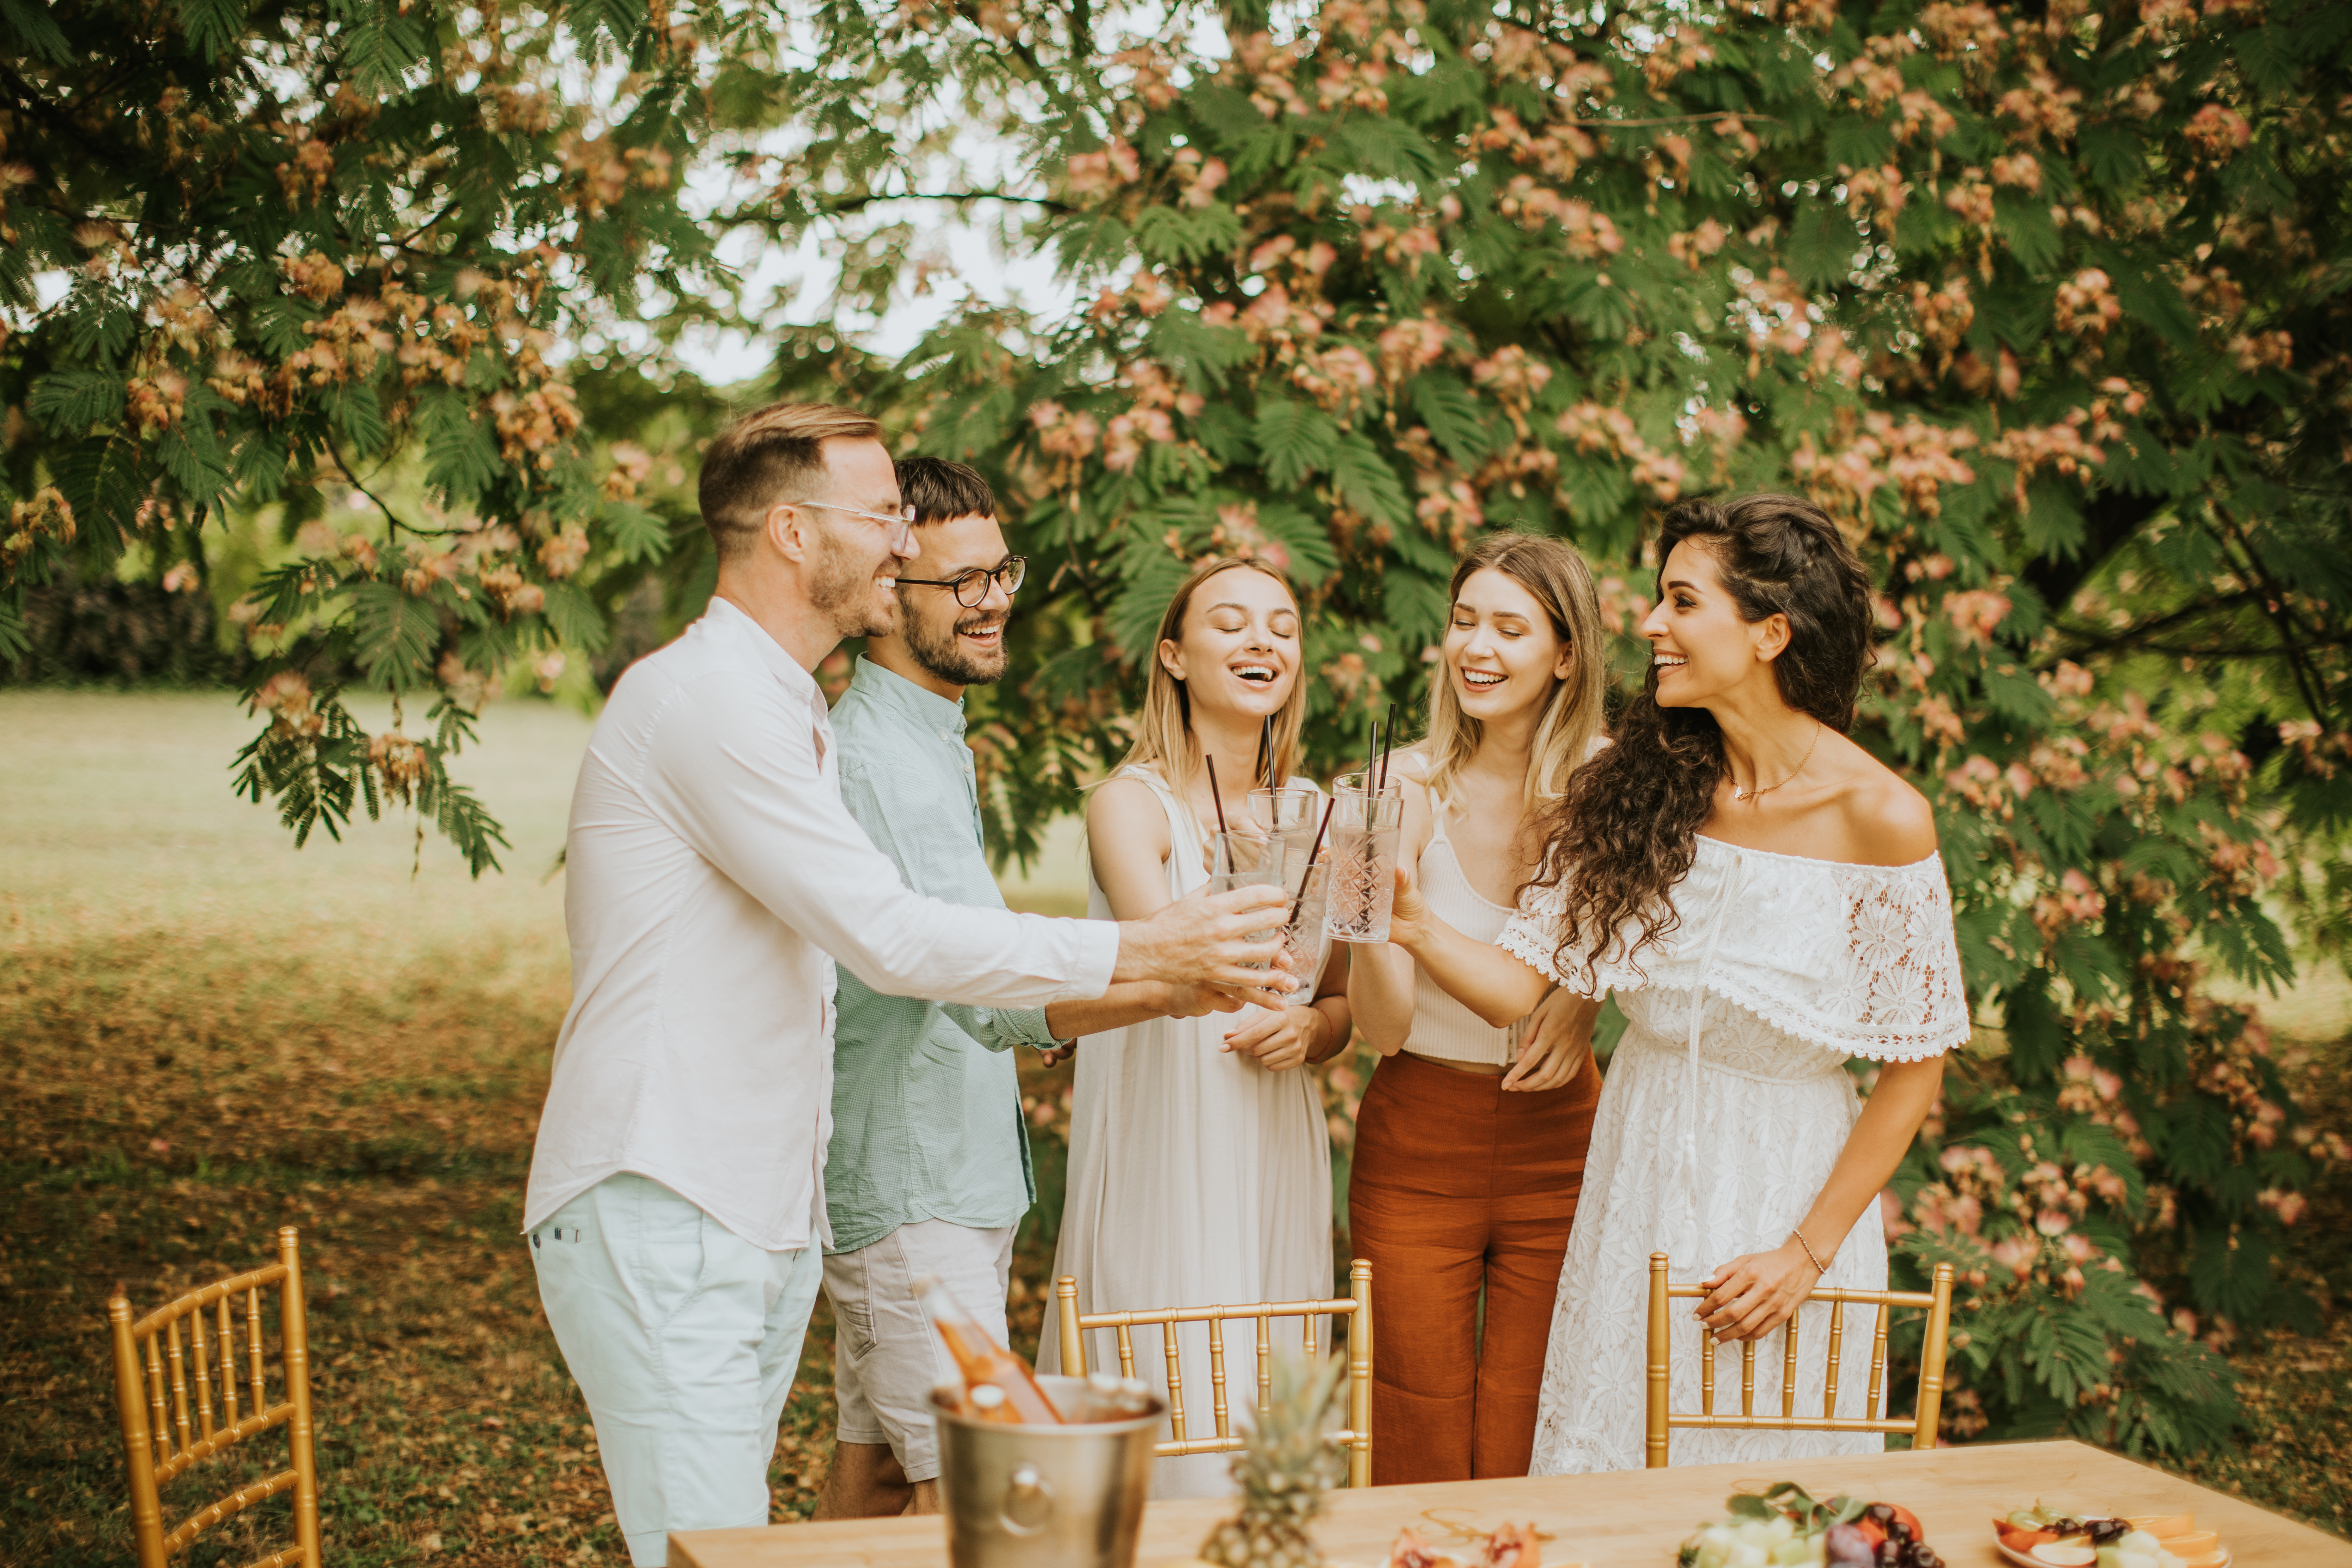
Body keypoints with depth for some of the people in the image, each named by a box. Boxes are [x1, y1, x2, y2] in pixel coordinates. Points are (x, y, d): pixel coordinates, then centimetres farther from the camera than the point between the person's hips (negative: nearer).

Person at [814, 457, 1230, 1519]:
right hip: (915, 1189, -10)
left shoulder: (930, 741, 16)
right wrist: (1164, 987, -44)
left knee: (874, 1466, 14)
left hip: (956, 1180, 10)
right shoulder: (871, 755, -20)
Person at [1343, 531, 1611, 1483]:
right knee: (1416, 1457, 5)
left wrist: (1587, 993, -9)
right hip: (1417, 1146, -1)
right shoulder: (1413, 787, -8)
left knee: (1529, 1462, 3)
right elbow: (1383, 1026, -12)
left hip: (1559, 1147, 1)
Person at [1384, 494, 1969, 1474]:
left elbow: (1913, 1071, -10)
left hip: (1788, 1182, -3)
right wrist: (1411, 924, -24)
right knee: (1607, 1461, 13)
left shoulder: (1881, 820, -15)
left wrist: (1808, 1253, -11)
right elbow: (1518, 984, -5)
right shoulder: (1638, 788, -3)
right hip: (1637, 1177, 4)